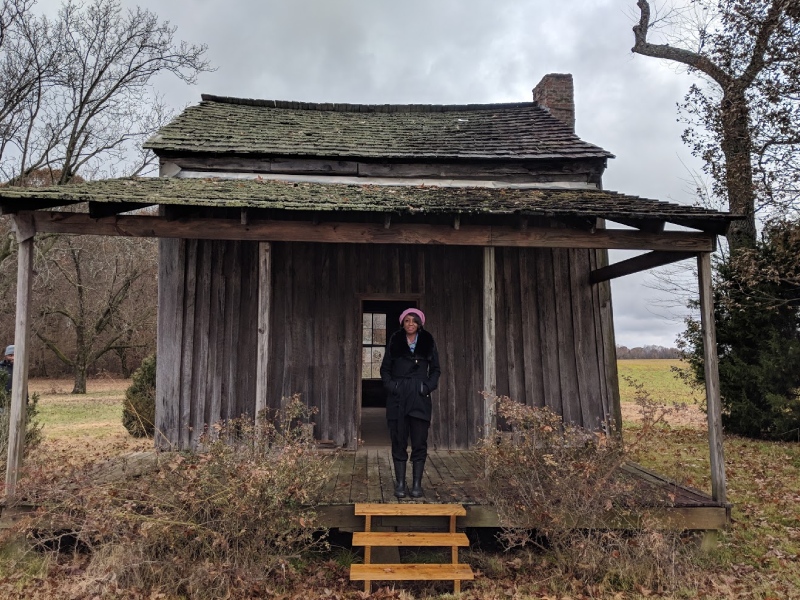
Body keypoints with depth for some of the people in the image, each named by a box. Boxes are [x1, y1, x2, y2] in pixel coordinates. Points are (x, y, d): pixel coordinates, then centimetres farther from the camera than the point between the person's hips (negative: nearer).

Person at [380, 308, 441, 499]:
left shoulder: (428, 342, 8)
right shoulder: (394, 341, 8)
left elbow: (435, 369, 10)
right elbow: (385, 368, 9)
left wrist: (429, 386, -5)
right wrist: (390, 385, -6)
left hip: (420, 397, 0)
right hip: (397, 397, 0)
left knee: (419, 442, 1)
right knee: (399, 441, 2)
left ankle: (417, 484, 10)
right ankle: (400, 484, 10)